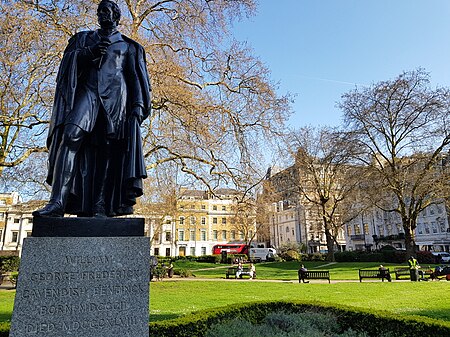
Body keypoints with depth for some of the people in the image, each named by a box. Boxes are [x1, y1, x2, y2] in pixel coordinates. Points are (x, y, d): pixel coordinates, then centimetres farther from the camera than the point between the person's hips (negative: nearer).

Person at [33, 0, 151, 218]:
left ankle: (100, 205, -14)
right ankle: (57, 202, -30)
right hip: (88, 92, 1)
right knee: (71, 135, -23)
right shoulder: (85, 38, 28)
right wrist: (90, 52, -5)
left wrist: (138, 106, -5)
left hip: (115, 96, -1)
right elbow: (69, 58, 14)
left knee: (107, 148, -11)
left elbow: (136, 77, 10)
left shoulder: (128, 46, 21)